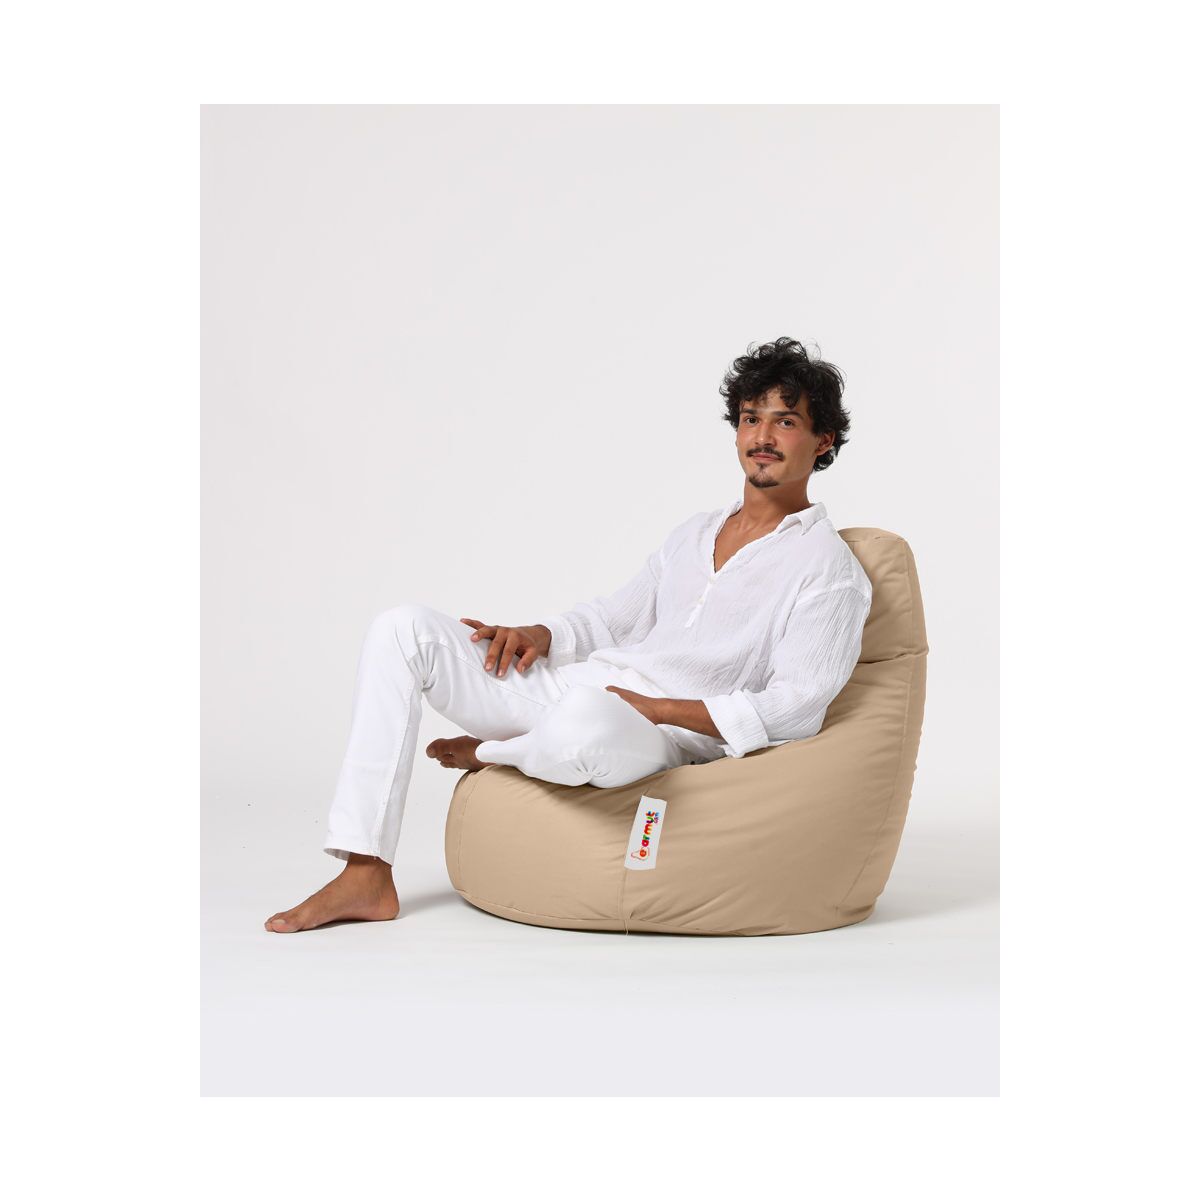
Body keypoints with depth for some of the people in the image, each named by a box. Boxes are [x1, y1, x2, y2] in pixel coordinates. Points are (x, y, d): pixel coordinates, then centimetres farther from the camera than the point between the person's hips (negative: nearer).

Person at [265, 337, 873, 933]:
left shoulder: (829, 569, -1)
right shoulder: (695, 533, 22)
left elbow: (793, 710, -10)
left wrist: (654, 707, -15)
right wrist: (541, 634, 5)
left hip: (665, 734, -7)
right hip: (571, 686, 7)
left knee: (587, 722, -44)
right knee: (403, 628, -8)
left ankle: (493, 753, -2)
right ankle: (366, 876, -14)